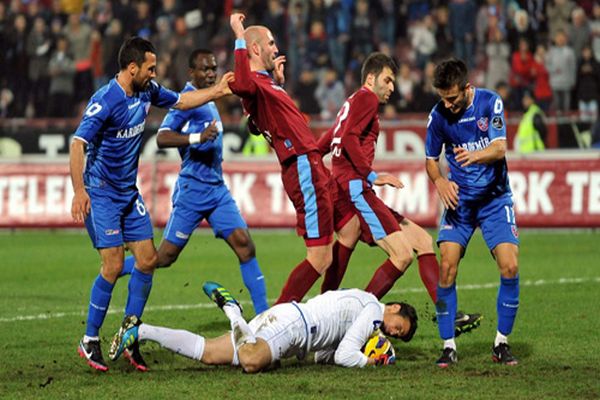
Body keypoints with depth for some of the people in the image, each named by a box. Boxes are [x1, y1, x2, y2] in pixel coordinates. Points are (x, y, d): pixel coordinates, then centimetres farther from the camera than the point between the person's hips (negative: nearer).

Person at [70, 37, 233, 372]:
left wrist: (218, 91, 13)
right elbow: (78, 144, -26)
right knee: (114, 266, -12)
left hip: (129, 192, 8)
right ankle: (90, 341, 2)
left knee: (148, 260, 1)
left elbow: (181, 101, 21)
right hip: (100, 193, -8)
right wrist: (79, 191, -34)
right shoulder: (105, 101, -21)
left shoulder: (147, 92, 2)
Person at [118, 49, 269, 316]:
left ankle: (262, 313, -6)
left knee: (244, 243, -5)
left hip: (217, 187, 8)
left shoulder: (208, 100, 16)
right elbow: (162, 138, -23)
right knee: (166, 256, -3)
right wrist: (197, 138, -33)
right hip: (193, 188, -8)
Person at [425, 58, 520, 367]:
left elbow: (499, 148, -21)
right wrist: (439, 181, -16)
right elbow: (431, 159, 6)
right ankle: (448, 346, -4)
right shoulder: (439, 115, -5)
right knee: (447, 267, -14)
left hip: (495, 198, -1)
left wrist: (474, 155, -43)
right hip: (459, 200, 1)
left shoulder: (490, 103, -11)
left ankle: (501, 343, 3)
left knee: (510, 266, -13)